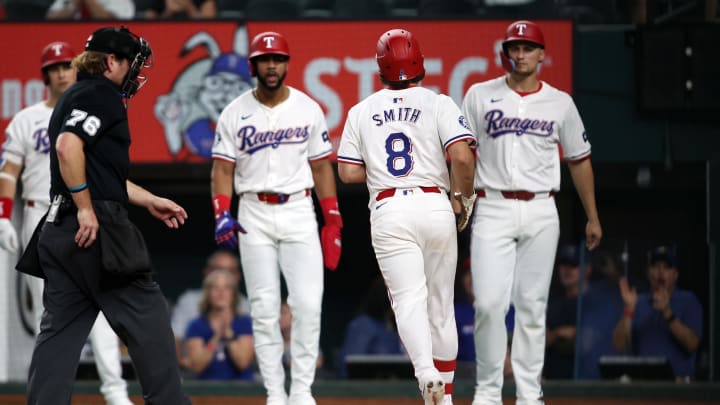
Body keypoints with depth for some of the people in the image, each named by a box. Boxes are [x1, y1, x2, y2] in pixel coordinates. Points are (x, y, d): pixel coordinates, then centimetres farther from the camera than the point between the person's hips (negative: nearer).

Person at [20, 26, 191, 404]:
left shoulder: (76, 96, 23)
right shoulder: (100, 94, -8)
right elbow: (69, 147, -24)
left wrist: (151, 201, 28)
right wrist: (86, 209, -22)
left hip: (59, 229, 10)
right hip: (95, 229, -10)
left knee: (60, 330, 6)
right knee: (147, 319, -1)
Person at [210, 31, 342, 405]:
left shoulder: (308, 109, 5)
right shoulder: (235, 114, 1)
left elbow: (321, 166, 9)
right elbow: (223, 168, 0)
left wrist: (333, 219, 3)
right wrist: (222, 215, -16)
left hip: (299, 212, 0)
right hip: (254, 216, 0)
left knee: (308, 304, -9)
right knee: (264, 309, 0)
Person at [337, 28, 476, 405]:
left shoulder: (361, 111, 9)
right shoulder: (438, 104, 1)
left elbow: (348, 172, 6)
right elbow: (462, 157, -12)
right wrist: (465, 197, 5)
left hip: (388, 212, 0)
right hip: (435, 207, 0)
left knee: (409, 299, -10)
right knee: (440, 304, 12)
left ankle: (426, 372, -36)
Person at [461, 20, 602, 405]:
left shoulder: (560, 103, 7)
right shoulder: (480, 96, 3)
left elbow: (579, 160, 14)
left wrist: (592, 217, 13)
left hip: (540, 213, 2)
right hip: (493, 210, -2)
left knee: (532, 306, 3)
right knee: (489, 302, -11)